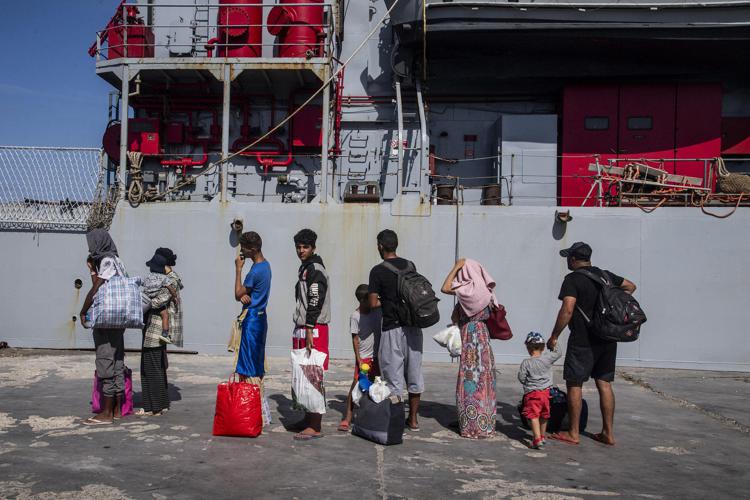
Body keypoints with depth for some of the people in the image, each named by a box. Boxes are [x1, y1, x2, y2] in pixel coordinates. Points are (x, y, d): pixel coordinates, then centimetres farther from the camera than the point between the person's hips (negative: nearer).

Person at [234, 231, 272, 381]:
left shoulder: (255, 271, -22)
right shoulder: (265, 264, 9)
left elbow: (238, 294, -10)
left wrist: (238, 269, -7)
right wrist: (244, 295, -11)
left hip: (252, 319, -9)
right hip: (260, 317, 9)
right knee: (257, 361, 14)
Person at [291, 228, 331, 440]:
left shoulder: (315, 270, -12)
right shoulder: (305, 268, 19)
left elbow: (315, 302, -20)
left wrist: (309, 331, -23)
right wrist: (301, 330, 19)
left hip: (314, 330, -10)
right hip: (303, 329, 10)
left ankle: (314, 427, -5)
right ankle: (308, 419, 25)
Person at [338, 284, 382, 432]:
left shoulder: (377, 310, 0)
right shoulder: (355, 316, -11)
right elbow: (355, 339, -11)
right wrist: (359, 360, -15)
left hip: (377, 355, 5)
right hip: (363, 357, -4)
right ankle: (347, 418, -5)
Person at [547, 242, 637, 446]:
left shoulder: (573, 279, -11)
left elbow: (567, 310, -21)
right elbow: (630, 286, 26)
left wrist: (554, 336, -14)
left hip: (583, 341, -7)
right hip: (608, 340, 7)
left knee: (574, 384, 2)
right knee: (604, 384, 11)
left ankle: (573, 434, 7)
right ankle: (608, 433, 15)